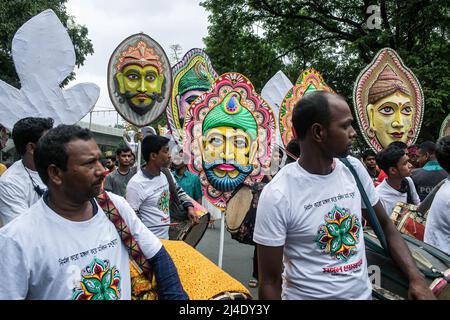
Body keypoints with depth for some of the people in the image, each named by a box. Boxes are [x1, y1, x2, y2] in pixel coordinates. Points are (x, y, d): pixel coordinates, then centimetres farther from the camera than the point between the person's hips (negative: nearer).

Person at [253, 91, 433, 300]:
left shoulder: (354, 169, -5)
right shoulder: (277, 195, -22)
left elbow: (385, 226, 5)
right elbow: (270, 281, -16)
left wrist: (416, 278, -6)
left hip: (363, 293, 6)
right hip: (307, 295, -5)